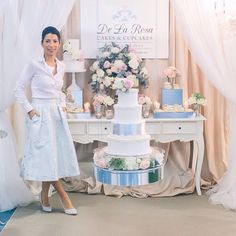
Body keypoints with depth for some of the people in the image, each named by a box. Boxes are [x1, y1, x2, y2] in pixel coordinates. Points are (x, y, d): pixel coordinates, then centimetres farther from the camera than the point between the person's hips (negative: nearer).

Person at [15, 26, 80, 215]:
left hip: (57, 114, 6)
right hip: (40, 114, -6)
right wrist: (29, 109, -11)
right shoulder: (34, 65, -8)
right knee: (46, 155, -4)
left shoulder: (61, 66, 8)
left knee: (55, 155, 6)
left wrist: (63, 105, 10)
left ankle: (45, 195, 21)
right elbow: (19, 88, -4)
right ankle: (64, 197, 5)